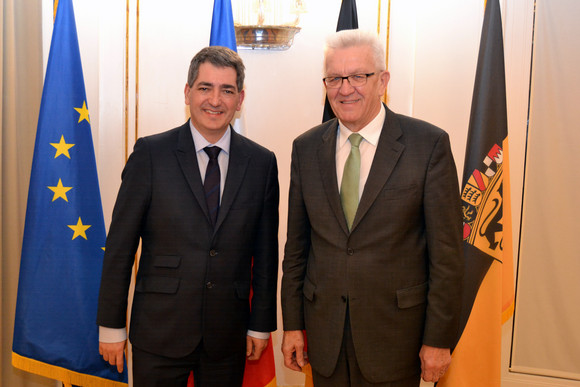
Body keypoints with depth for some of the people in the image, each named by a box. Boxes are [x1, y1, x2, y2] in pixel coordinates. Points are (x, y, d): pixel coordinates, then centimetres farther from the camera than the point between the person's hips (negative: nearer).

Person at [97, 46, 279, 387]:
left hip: (229, 335, 2)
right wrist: (111, 326, -3)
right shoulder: (150, 153, -6)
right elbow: (120, 246, -4)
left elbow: (266, 252, 4)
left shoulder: (262, 162, 1)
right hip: (160, 332, -1)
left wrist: (261, 325, 5)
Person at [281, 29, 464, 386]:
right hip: (324, 328, 3)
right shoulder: (306, 148, 2)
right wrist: (293, 324, 6)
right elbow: (296, 246, 6)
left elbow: (446, 252, -8)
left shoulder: (430, 144, -9)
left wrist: (439, 339, -8)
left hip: (396, 330, -3)